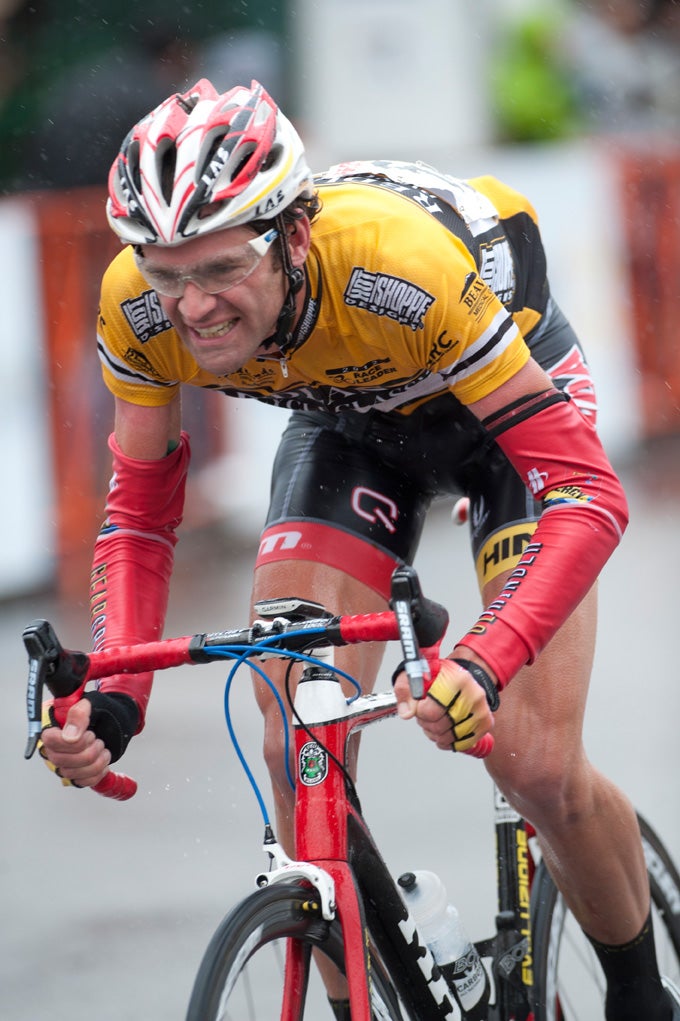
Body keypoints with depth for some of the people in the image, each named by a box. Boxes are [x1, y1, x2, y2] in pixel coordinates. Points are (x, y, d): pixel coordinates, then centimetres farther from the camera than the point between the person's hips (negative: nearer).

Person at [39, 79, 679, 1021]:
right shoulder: (140, 306, -29)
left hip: (509, 391, -4)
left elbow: (588, 494, -41)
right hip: (350, 420, 4)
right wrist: (114, 696, -32)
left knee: (534, 767, -14)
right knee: (297, 751, -15)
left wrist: (484, 661, -56)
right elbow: (140, 517, -14)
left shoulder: (401, 270, -43)